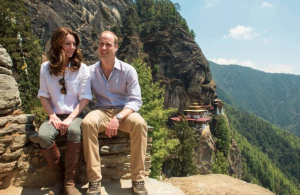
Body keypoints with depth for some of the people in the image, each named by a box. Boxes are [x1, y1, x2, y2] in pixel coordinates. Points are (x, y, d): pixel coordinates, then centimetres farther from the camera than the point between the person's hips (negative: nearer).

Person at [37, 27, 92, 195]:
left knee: (75, 132, -36)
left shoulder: (82, 68, 0)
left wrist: (70, 119, -15)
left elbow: (85, 98, -4)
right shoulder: (46, 68, 5)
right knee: (44, 135, -31)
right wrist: (53, 116, -10)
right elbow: (44, 96, 6)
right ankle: (59, 177, -7)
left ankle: (69, 182, -20)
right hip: (55, 115, 2)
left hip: (75, 115, -1)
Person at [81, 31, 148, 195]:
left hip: (124, 112, -1)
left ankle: (138, 179, -21)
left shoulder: (128, 70, -3)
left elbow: (136, 101, -9)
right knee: (87, 123, -33)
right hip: (101, 111, 1)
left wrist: (118, 118, -26)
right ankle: (94, 180, -25)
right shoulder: (90, 71, 2)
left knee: (140, 123, -33)